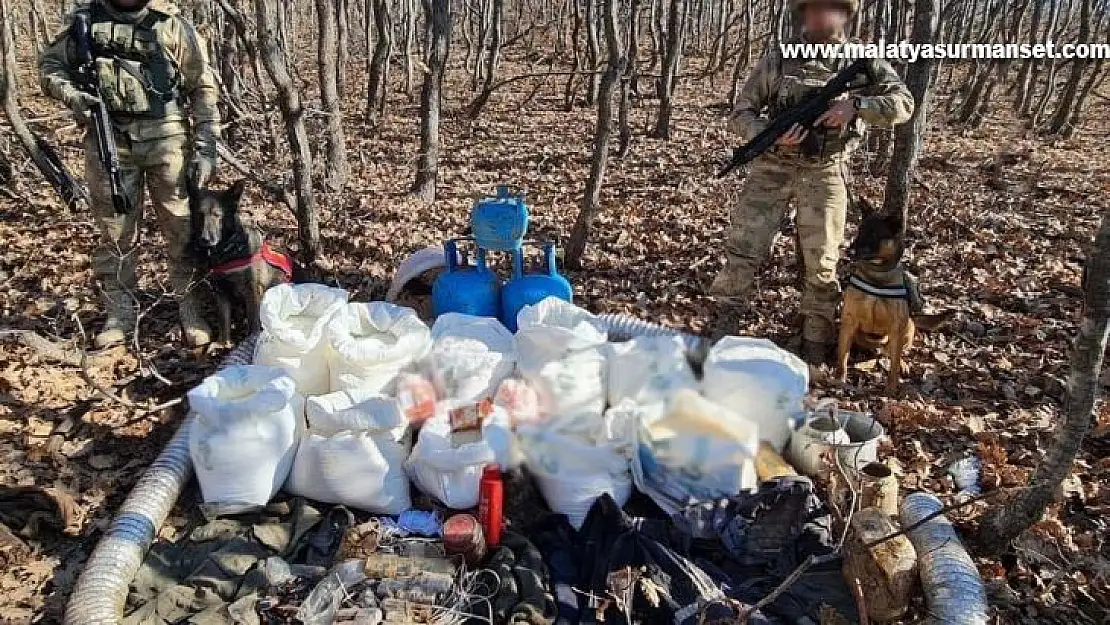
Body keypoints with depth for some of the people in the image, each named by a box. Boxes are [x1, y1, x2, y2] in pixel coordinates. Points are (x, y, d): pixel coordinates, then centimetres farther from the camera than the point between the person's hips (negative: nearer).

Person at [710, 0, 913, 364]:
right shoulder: (778, 59, 0)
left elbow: (903, 104, -4)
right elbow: (741, 112, 0)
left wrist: (855, 105, -20)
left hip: (824, 175, 0)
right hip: (773, 169, 0)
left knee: (821, 263, 3)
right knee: (743, 248, -2)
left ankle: (816, 341, 17)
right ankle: (725, 323, 12)